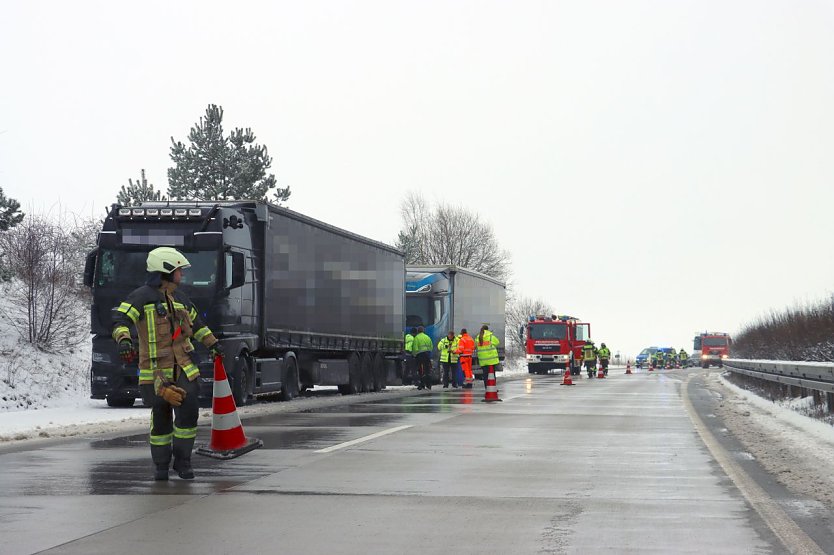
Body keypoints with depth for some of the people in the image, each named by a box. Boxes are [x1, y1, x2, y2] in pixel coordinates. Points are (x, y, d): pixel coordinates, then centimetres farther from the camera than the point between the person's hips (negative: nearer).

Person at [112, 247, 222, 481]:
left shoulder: (179, 298, 17)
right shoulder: (142, 297, -6)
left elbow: (196, 323, 32)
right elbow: (120, 320, -18)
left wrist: (213, 343, 35)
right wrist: (124, 340, -37)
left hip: (183, 366, 5)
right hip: (156, 369, -5)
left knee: (188, 409, -9)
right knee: (161, 417, 0)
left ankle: (182, 460, 5)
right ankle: (161, 465, 17)